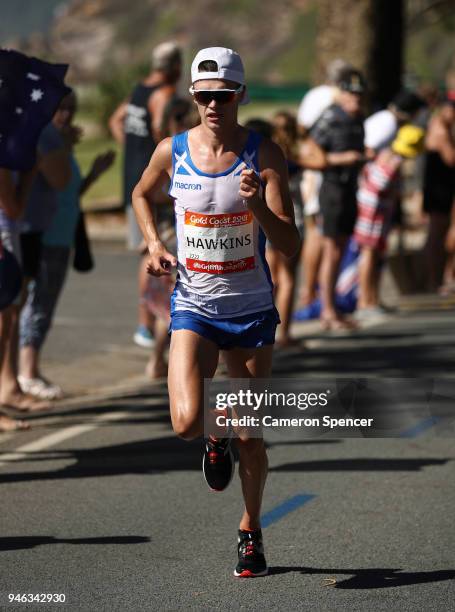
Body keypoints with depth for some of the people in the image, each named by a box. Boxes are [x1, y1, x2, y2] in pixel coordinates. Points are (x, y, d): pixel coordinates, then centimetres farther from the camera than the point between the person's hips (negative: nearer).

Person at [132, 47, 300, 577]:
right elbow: (142, 194, 20)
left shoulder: (264, 154, -9)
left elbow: (290, 245, -14)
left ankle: (250, 529, 30)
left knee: (251, 435, 7)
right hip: (193, 308, 1)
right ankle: (215, 440, 19)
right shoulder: (171, 151, -4)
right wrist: (153, 243, 4)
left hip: (252, 310, 0)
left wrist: (258, 206, -31)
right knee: (187, 423, -18)